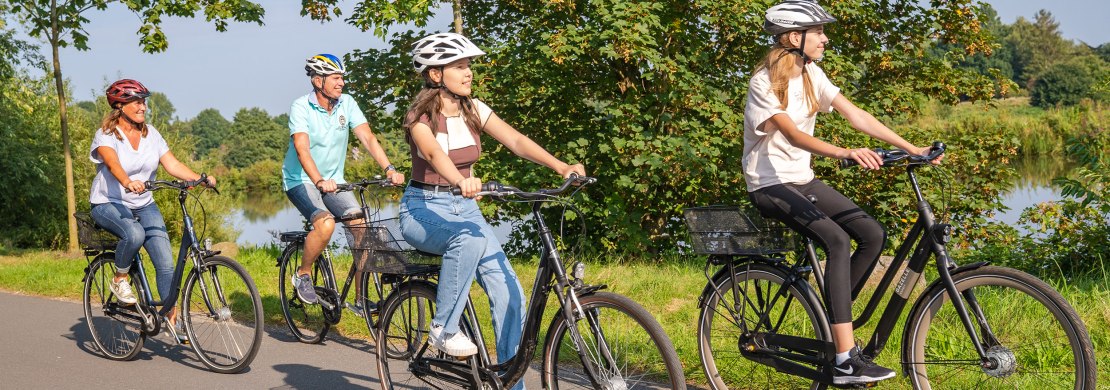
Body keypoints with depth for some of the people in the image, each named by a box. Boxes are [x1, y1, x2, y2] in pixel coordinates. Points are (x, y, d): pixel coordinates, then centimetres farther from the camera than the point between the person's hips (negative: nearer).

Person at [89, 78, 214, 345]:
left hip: (144, 206, 5)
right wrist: (128, 182, -53)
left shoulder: (151, 134, 4)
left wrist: (201, 179, -22)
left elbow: (172, 165, -5)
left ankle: (172, 317, 1)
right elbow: (113, 163, -31)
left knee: (165, 261, -10)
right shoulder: (106, 135, -11)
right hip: (109, 204, -5)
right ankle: (120, 279, -9)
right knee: (134, 234, -37)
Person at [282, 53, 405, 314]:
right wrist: (319, 181, -45)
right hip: (301, 180, -4)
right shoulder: (301, 107, -16)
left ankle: (362, 299, -5)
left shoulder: (347, 104, -4)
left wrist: (389, 169, -29)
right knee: (326, 224, -30)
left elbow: (368, 138, -13)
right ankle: (303, 274, -3)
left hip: (334, 180, 5)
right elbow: (302, 149, -29)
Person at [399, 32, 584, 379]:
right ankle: (444, 329, -22)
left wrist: (561, 166, -27)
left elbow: (515, 140, -11)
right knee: (469, 237, -39)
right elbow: (433, 152, -34)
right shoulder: (420, 115, -13)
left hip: (464, 207, 5)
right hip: (423, 208, -5)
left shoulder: (473, 110, 2)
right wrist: (461, 180, -56)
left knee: (510, 295, -11)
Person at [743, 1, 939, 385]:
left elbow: (856, 115, 0)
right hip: (770, 184, -8)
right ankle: (846, 360, -29)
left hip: (803, 179, 8)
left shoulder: (811, 74, 5)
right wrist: (846, 153, -45)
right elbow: (792, 134, -30)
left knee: (873, 234, -9)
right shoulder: (764, 83, -17)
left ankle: (834, 317, 8)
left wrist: (911, 148, -9)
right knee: (838, 240, -28)